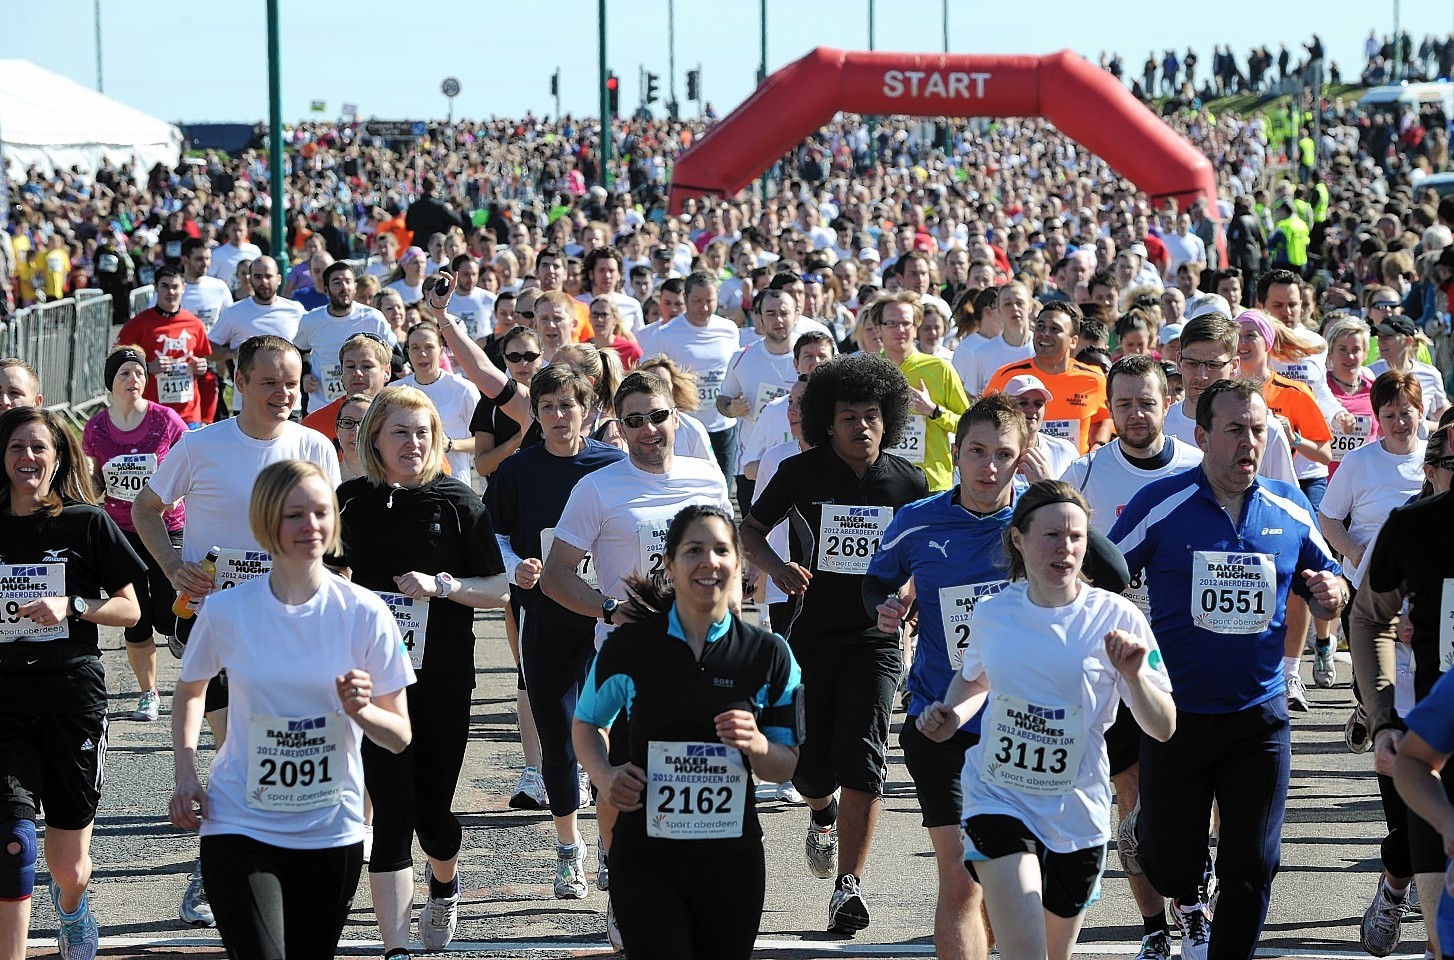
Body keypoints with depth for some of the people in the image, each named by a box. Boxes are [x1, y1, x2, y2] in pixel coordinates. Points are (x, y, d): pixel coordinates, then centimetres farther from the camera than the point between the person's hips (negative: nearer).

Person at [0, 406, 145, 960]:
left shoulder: (86, 523, 0)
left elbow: (129, 609, 2)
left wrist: (71, 607, -14)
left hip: (73, 696, -1)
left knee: (68, 867, 8)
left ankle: (71, 906, 44)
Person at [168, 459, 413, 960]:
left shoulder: (364, 613, -6)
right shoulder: (226, 612, -6)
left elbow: (400, 736, -2)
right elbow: (191, 691, 14)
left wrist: (360, 711, -23)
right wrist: (185, 775, 1)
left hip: (332, 830, 2)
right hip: (240, 825, -1)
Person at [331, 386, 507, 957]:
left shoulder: (457, 501, -3)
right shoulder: (353, 501, 2)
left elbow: (497, 590, -3)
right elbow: (333, 577, 16)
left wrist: (441, 586, -17)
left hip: (443, 681, 0)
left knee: (432, 812, 7)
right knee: (392, 814, -7)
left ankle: (445, 885, 42)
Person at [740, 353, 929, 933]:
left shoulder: (907, 482, 0)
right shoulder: (802, 473, -2)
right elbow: (750, 530, 8)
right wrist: (777, 567, -12)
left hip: (875, 640, -1)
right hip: (810, 638, 1)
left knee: (861, 756, -14)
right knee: (810, 764, 2)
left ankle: (849, 885, -8)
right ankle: (823, 815, 41)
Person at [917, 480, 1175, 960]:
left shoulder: (1115, 617, -10)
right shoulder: (992, 613, -2)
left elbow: (1163, 729, -9)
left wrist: (1134, 675, -27)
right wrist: (952, 715, 0)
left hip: (1076, 813, 0)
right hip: (998, 800, 0)